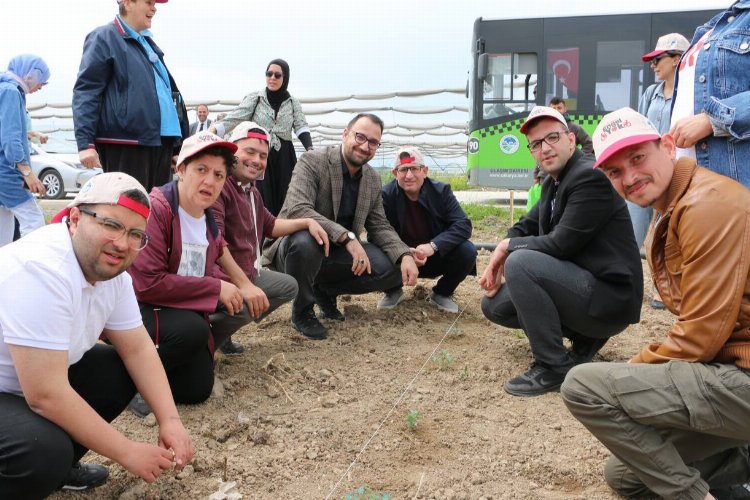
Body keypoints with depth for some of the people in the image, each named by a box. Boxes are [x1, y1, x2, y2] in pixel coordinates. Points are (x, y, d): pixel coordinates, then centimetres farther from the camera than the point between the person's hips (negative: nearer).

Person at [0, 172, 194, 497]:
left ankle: (57, 464, 13)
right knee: (45, 452, -31)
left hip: (34, 383, 9)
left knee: (119, 370, 0)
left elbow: (137, 349, 1)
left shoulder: (110, 268, -5)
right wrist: (127, 452, -24)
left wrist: (170, 420, -10)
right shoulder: (41, 271, -32)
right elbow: (46, 396, -33)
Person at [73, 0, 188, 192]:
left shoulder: (147, 42, 25)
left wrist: (177, 146, 25)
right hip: (125, 143, -8)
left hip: (160, 142, 8)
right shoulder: (104, 38, 1)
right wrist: (85, 143, -18)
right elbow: (85, 92, -7)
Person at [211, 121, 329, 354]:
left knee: (288, 286, 24)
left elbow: (269, 225, 29)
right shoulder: (219, 186, -21)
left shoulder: (251, 191, 14)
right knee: (245, 304, -37)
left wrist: (307, 222, 16)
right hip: (222, 279, -11)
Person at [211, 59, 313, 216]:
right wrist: (210, 132, -23)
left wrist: (310, 149, -20)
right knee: (262, 203, -4)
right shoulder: (254, 98, 2)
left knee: (284, 203, 0)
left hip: (284, 158, 2)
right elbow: (234, 119, -7)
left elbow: (301, 127, -1)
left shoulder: (293, 102, 8)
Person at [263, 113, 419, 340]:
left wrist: (405, 255, -15)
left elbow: (379, 226, 5)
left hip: (337, 253, 6)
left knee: (392, 270, -13)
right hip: (295, 245, -5)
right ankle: (302, 311, -10)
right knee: (306, 241, -40)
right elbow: (297, 210, -31)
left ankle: (325, 290, 12)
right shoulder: (312, 162, -17)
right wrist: (348, 237, -39)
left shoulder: (373, 179, 3)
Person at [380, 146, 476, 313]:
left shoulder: (441, 191, -12)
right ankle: (393, 291, 4)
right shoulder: (386, 194, -14)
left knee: (467, 251, -26)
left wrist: (433, 246, -35)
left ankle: (441, 294, 3)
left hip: (435, 259, 1)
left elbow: (463, 225, -20)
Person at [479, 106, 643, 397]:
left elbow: (560, 244, -24)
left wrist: (508, 246, -9)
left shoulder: (590, 176, -18)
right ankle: (585, 337, 12)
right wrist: (497, 259, -1)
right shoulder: (552, 183, 11)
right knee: (494, 305, 7)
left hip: (610, 297, -10)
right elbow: (525, 227, 19)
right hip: (580, 284, 10)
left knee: (520, 262, -28)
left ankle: (554, 368, -17)